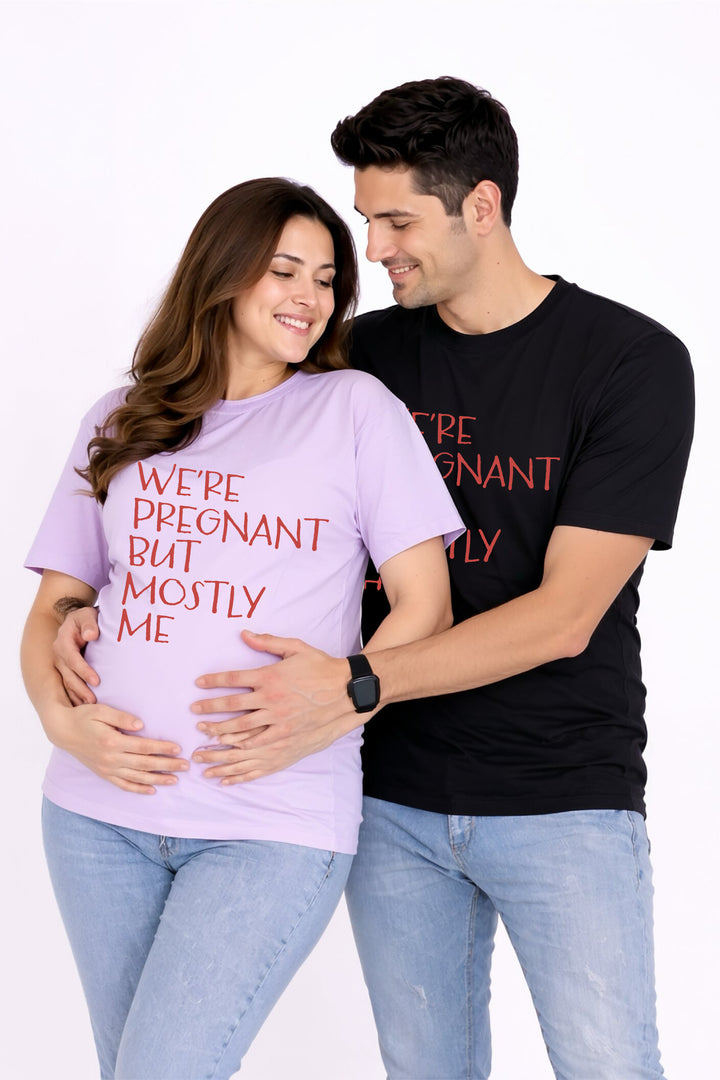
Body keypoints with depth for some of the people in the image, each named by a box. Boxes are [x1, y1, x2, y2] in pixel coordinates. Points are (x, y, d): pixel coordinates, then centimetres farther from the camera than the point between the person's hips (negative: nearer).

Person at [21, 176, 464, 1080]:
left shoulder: (354, 408, 4)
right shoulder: (120, 425, 14)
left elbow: (425, 604, 0)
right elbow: (54, 606, 14)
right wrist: (63, 719, -5)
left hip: (274, 825, -4)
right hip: (100, 811, 4)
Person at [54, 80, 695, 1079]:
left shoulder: (635, 361, -10)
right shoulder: (367, 355, 4)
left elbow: (565, 614, -17)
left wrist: (354, 688, -26)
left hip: (565, 799, -3)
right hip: (394, 795, 4)